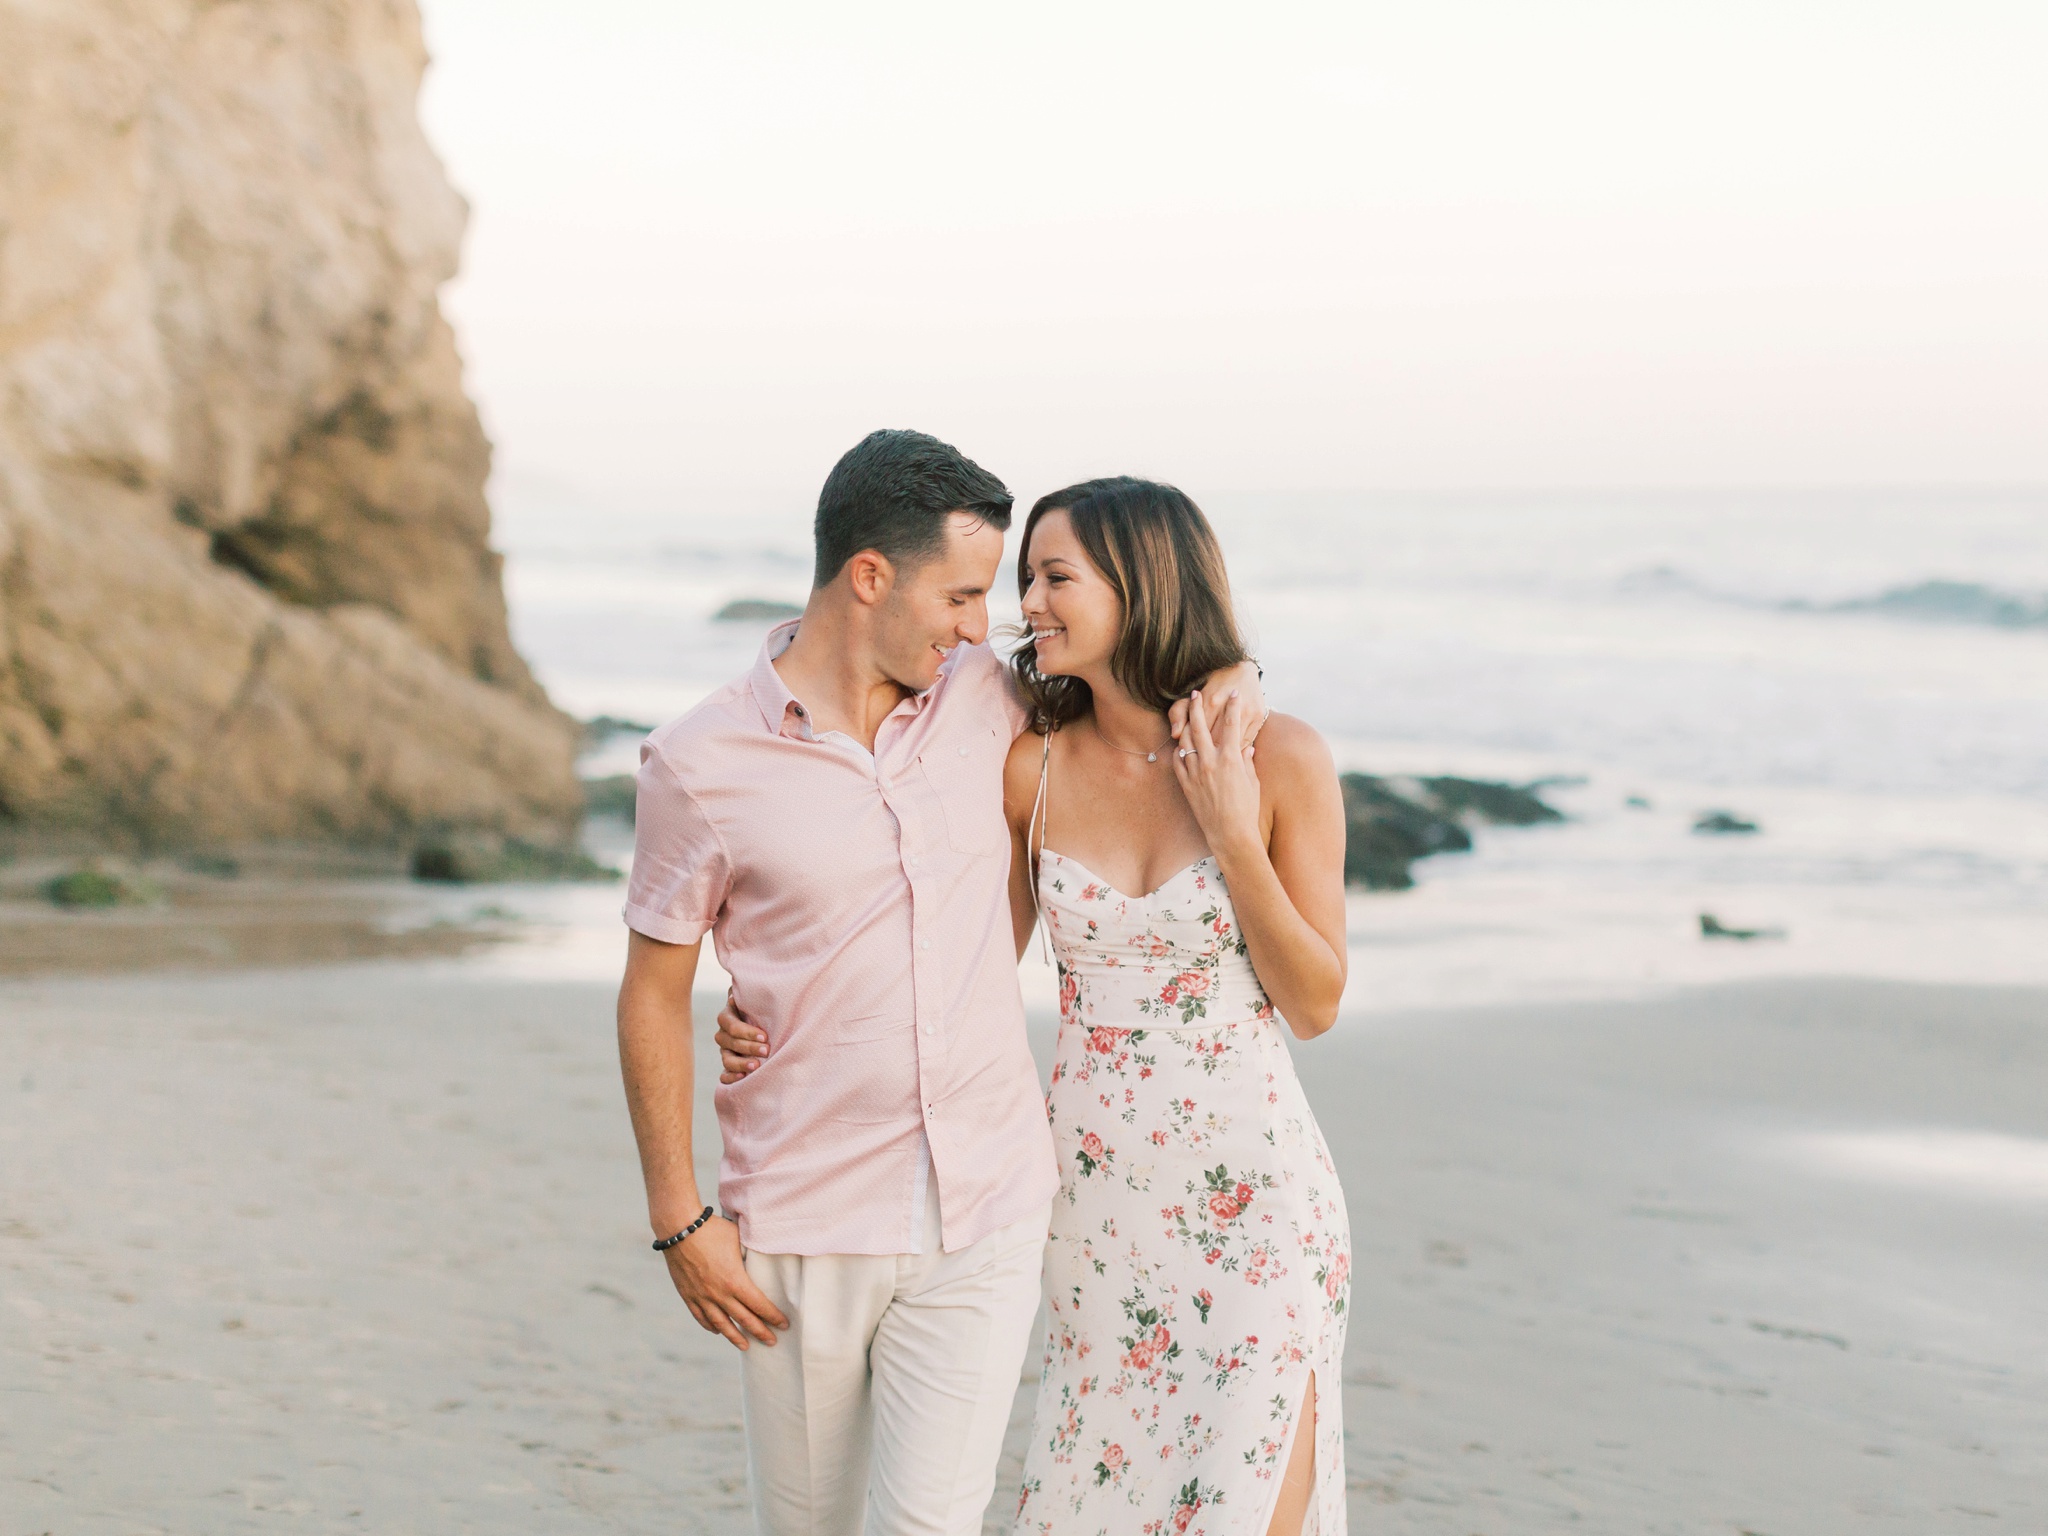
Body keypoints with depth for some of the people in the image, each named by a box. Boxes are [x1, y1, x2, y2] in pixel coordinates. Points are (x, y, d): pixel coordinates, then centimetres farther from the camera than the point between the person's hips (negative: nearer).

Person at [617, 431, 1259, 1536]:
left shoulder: (986, 701, 3)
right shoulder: (699, 766, -7)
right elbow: (653, 997, -1)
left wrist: (1229, 680, -1)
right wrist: (680, 1221, -4)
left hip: (982, 1222, 2)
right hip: (803, 1229, -2)